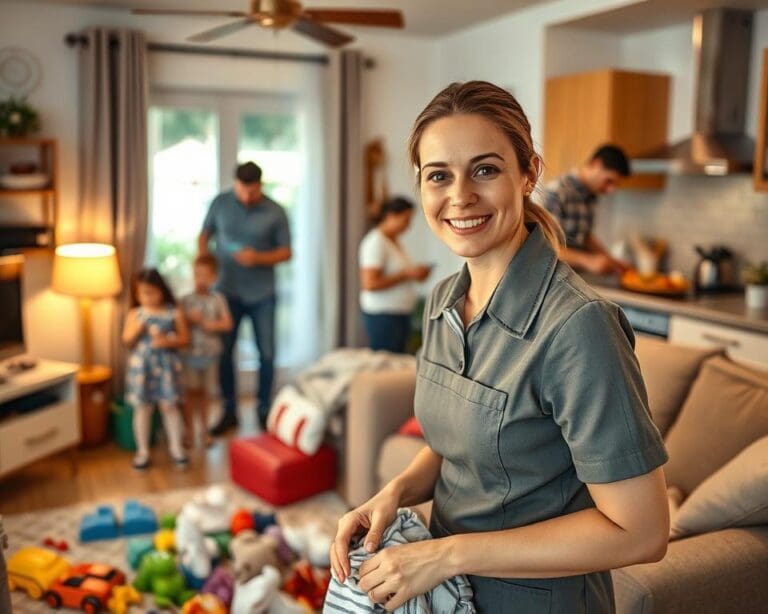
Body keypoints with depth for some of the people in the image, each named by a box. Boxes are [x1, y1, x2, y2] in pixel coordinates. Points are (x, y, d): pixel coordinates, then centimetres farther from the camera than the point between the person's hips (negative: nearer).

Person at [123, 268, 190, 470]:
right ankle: (142, 450, 19)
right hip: (141, 366, 1)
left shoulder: (174, 313, -3)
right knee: (142, 407, 7)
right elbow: (127, 341, -3)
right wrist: (137, 328, -21)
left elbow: (185, 338, -1)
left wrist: (168, 341, -18)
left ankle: (175, 447, 19)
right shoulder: (135, 314, 0)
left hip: (165, 365, -1)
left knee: (169, 406, 4)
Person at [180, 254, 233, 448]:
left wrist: (207, 323, -16)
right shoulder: (186, 300, -2)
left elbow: (227, 323, -7)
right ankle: (189, 430, 13)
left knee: (206, 392, 11)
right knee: (191, 391, 2)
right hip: (190, 352, -1)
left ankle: (204, 429, 26)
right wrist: (189, 319, -19)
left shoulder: (218, 299, -1)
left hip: (210, 353, 1)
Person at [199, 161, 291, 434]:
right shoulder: (220, 203, -2)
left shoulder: (275, 212, -8)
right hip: (227, 292, 1)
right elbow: (204, 236, 8)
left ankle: (264, 410, 19)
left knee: (266, 354, 2)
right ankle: (230, 411, 20)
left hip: (262, 295, -1)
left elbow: (286, 252, -3)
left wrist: (258, 258, -20)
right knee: (223, 352, 5)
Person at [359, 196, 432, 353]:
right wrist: (407, 274, -18)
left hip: (401, 314, 9)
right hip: (383, 315, -9)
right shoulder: (376, 242, -13)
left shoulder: (394, 241, 15)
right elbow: (370, 284, -21)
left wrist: (416, 273, 6)